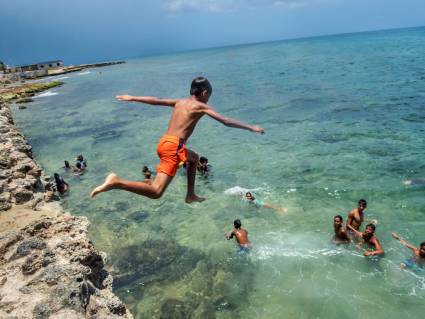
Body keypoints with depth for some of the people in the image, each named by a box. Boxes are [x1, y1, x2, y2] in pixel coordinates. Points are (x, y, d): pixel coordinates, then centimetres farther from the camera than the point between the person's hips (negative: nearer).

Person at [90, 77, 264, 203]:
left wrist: (132, 98, 34)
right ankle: (116, 182, -28)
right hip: (173, 146, -9)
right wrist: (251, 127, 3)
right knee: (156, 192, -16)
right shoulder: (201, 106, 1)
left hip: (164, 143, 9)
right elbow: (226, 121, -3)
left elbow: (155, 100, 24)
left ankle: (190, 195, 37)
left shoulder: (179, 102, 20)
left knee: (194, 158, 34)